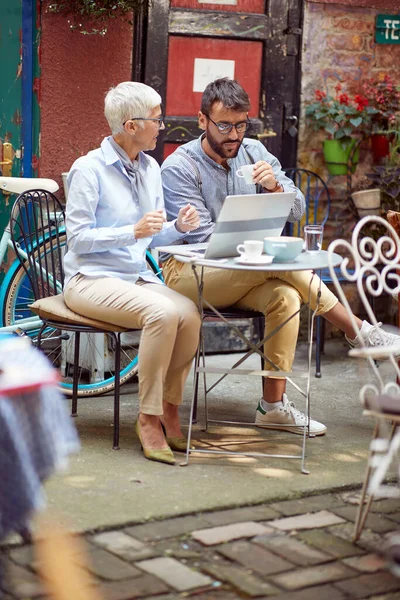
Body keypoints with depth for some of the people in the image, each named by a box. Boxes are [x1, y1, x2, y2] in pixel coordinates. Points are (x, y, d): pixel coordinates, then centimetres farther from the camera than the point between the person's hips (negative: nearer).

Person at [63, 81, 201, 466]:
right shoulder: (89, 169, -9)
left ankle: (169, 409, -9)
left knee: (189, 313, -25)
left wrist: (178, 227, -6)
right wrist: (134, 231, -23)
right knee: (163, 312, -33)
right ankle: (148, 419, -21)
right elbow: (78, 238, -13)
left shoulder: (149, 168, 13)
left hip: (136, 276, 6)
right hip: (91, 279, -6)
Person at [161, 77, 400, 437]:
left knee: (285, 295, -28)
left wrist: (275, 186, -19)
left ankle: (274, 405, -21)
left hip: (241, 277, 5)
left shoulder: (254, 153, 6)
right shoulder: (179, 168, -9)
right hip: (187, 272, -5)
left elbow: (296, 212, 3)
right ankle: (359, 332, -13)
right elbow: (204, 238, -15)